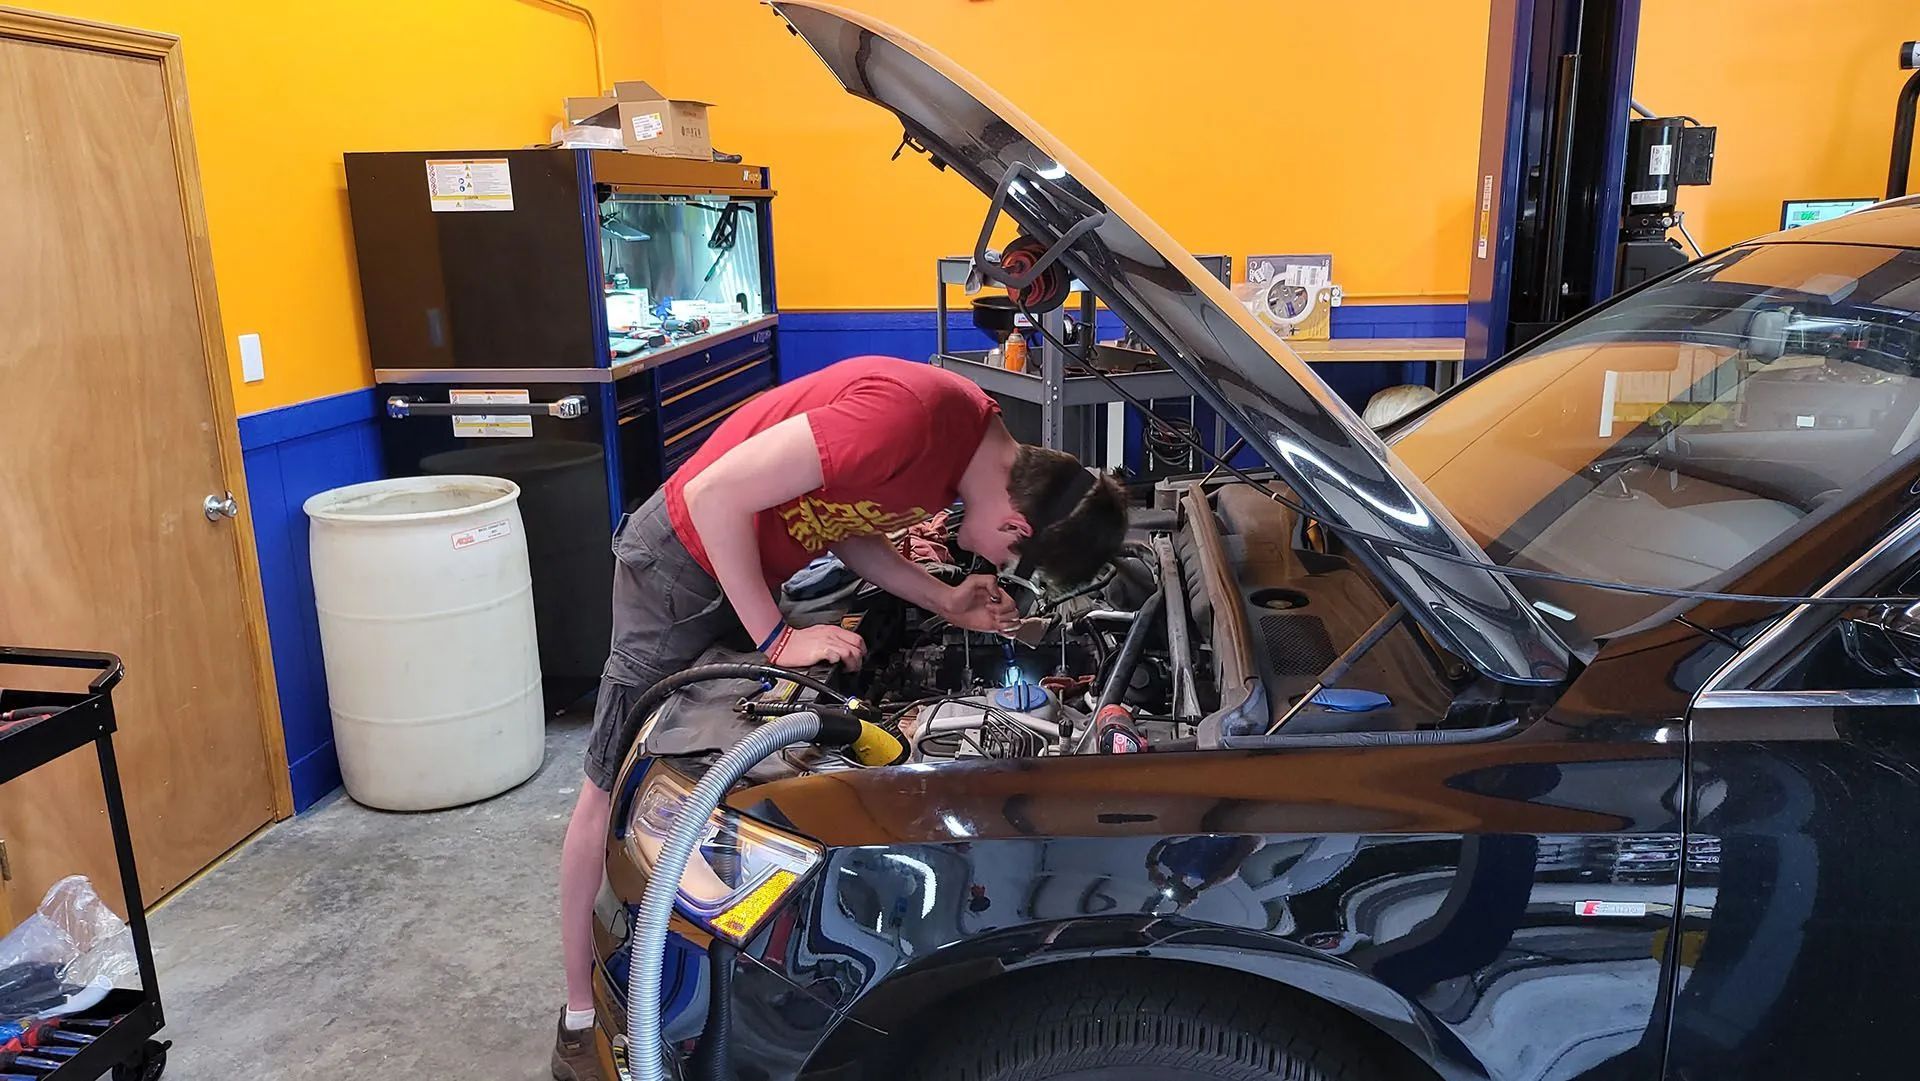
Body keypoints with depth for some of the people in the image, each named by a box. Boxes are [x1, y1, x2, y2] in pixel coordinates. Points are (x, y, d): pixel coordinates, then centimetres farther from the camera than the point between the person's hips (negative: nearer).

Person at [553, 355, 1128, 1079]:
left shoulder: (980, 442, -6)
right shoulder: (905, 417, -36)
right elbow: (712, 495, -31)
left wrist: (947, 603, -7)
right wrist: (778, 640, -25)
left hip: (750, 571, 9)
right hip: (684, 558, -9)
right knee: (613, 785, 3)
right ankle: (581, 1016, 17)